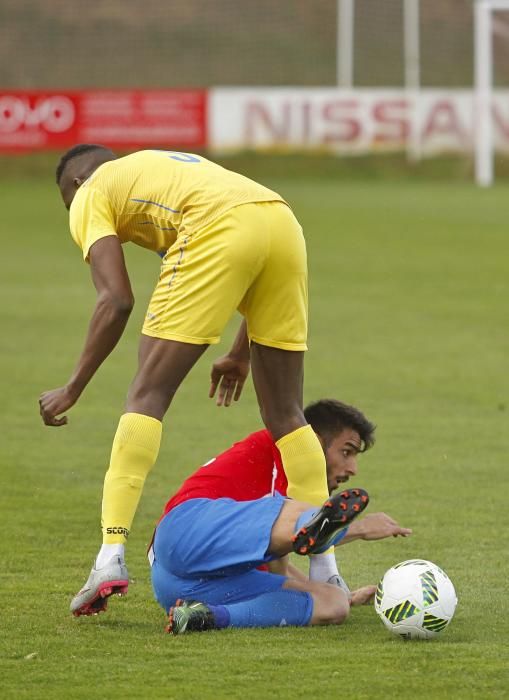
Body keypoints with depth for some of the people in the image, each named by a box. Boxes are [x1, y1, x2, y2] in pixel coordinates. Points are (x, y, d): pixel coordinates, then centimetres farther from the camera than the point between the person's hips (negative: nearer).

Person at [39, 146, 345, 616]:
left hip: (222, 233, -6)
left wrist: (73, 389, 10)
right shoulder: (171, 168, 40)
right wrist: (241, 354, 41)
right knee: (284, 412, 16)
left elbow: (116, 301, 4)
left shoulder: (90, 196, 20)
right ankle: (326, 568, 15)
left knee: (148, 395, 0)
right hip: (285, 224, 6)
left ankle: (112, 556, -10)